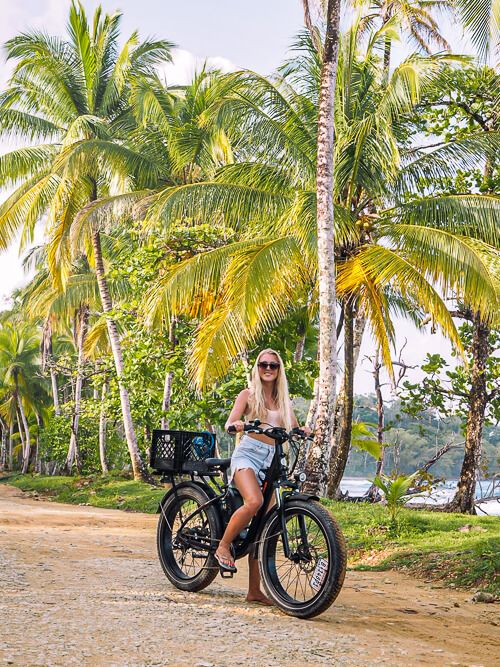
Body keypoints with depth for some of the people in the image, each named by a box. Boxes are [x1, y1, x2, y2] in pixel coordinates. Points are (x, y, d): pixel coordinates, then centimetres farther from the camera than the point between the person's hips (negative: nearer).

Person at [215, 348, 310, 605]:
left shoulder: (283, 400, 19)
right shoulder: (249, 395, 7)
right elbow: (229, 423, -4)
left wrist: (302, 431, -7)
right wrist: (235, 425, -27)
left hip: (270, 460, 4)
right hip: (247, 454, -4)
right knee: (254, 502, -33)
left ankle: (254, 590, 1)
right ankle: (223, 545, -10)